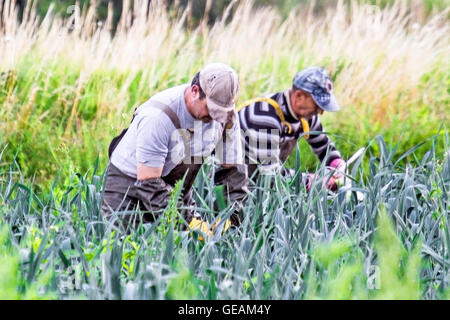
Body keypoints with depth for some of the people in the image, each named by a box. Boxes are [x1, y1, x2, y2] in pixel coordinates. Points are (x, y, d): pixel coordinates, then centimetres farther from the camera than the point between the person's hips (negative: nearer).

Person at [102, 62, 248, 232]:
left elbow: (234, 169, -3)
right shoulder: (159, 116, -32)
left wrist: (230, 215, -18)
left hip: (176, 185, 6)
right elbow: (148, 182, -30)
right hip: (131, 179, -5)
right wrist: (188, 221, -35)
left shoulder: (226, 114, -13)